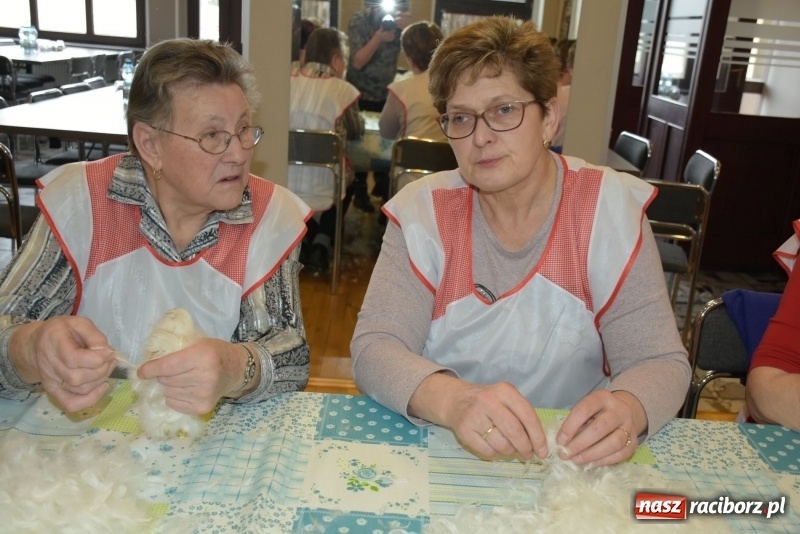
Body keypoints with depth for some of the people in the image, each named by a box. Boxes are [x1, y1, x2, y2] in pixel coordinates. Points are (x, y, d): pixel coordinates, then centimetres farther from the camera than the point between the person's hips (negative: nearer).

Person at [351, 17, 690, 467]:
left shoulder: (610, 208, -6)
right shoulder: (424, 210, -5)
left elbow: (661, 362, -7)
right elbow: (374, 349, -13)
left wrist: (627, 409, -30)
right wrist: (452, 400, -34)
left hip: (572, 462, 0)